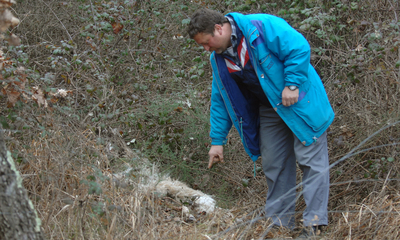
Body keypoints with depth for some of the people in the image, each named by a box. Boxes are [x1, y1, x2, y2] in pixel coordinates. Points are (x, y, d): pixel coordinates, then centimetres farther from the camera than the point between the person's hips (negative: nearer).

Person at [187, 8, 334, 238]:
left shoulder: (262, 26, -20)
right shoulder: (219, 58, 4)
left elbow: (299, 48, -22)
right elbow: (220, 100, 11)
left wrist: (292, 84, -23)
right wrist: (217, 140, 9)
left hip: (300, 102, -7)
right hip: (269, 109, 7)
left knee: (311, 159, -7)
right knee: (274, 166, 7)